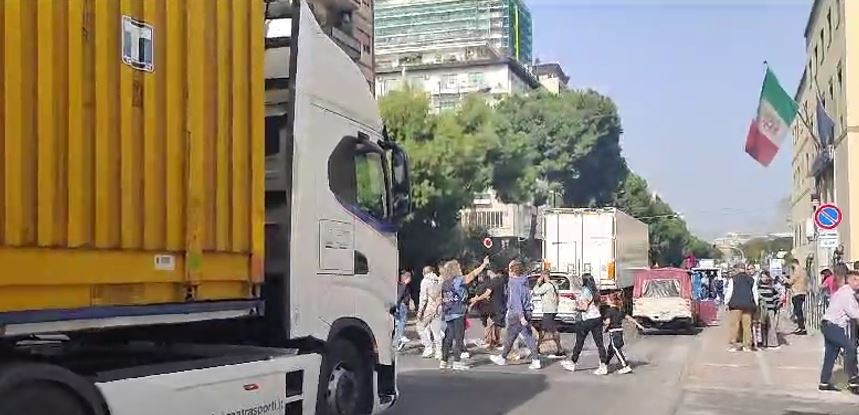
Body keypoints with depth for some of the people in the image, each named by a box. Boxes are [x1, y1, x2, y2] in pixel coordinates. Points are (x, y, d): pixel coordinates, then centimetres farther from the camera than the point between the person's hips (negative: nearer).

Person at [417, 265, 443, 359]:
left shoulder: (425, 281, -9)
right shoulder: (440, 281, 4)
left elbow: (423, 297, -13)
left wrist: (420, 311, -9)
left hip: (428, 308, -5)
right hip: (438, 309, 5)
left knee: (421, 327, 12)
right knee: (437, 331, 10)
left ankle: (429, 348, 4)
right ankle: (438, 352, 9)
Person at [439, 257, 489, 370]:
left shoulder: (444, 283, 9)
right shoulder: (458, 280, -10)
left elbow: (443, 300, 13)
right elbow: (473, 275, -8)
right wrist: (484, 264, -2)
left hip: (448, 314, 7)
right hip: (458, 313, -7)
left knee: (448, 337, 10)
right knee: (459, 338, -1)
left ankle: (444, 361, 11)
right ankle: (457, 362, -2)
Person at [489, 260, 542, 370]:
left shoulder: (513, 283, -15)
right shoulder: (524, 281, 10)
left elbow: (516, 300, -22)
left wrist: (521, 316, -27)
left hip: (516, 315, -7)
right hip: (527, 313, 7)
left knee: (510, 337, 6)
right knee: (528, 337, 5)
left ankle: (502, 358, 20)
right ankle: (536, 360, 0)